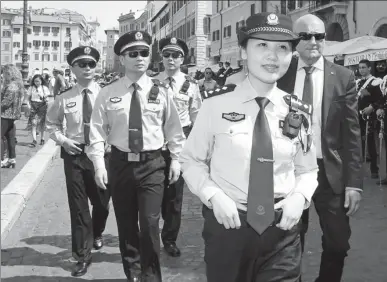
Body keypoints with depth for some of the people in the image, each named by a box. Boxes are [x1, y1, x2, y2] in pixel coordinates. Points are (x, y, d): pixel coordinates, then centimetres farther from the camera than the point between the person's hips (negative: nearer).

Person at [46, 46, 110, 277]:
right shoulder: (64, 98, -2)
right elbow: (52, 123, 12)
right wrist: (62, 140, -4)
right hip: (74, 154, 0)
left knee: (102, 201, 15)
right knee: (78, 205, 2)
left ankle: (97, 234, 48)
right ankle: (83, 255, 13)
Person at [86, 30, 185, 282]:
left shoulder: (161, 91, -1)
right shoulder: (108, 93, -1)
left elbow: (173, 127, 6)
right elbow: (97, 130, -1)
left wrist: (175, 158, 5)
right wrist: (99, 164, -8)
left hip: (152, 163, -1)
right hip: (121, 163, 1)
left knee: (150, 224, -5)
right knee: (126, 223, 13)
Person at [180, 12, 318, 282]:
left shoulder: (296, 111, -1)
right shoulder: (217, 104, -7)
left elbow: (307, 169, 9)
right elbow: (192, 161, 0)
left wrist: (299, 196, -10)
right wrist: (213, 196, -15)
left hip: (282, 230, 1)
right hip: (227, 223, -1)